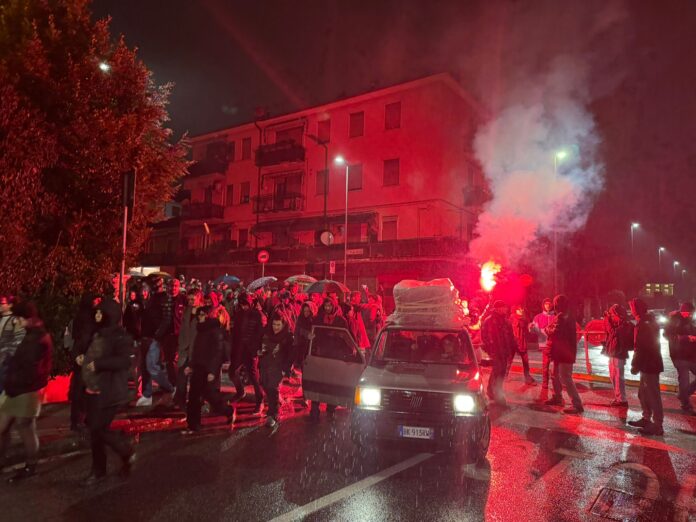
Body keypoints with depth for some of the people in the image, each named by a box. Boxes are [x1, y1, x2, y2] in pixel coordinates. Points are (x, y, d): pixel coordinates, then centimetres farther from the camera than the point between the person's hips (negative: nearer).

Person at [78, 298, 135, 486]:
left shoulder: (120, 336, -16)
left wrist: (97, 364, -25)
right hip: (93, 390, 9)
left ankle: (127, 453, 18)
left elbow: (124, 361, -26)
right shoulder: (98, 333, 11)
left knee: (98, 429, -6)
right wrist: (84, 359, 5)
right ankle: (98, 470, 27)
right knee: (94, 429, 13)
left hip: (109, 392, -9)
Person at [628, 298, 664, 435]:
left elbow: (640, 348, -22)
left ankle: (657, 425, 3)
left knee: (653, 395, -3)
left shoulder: (643, 324, -20)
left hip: (649, 364, -10)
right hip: (651, 362, 10)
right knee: (643, 393, 19)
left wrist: (635, 365, -17)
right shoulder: (650, 321, 12)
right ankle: (646, 419, 28)